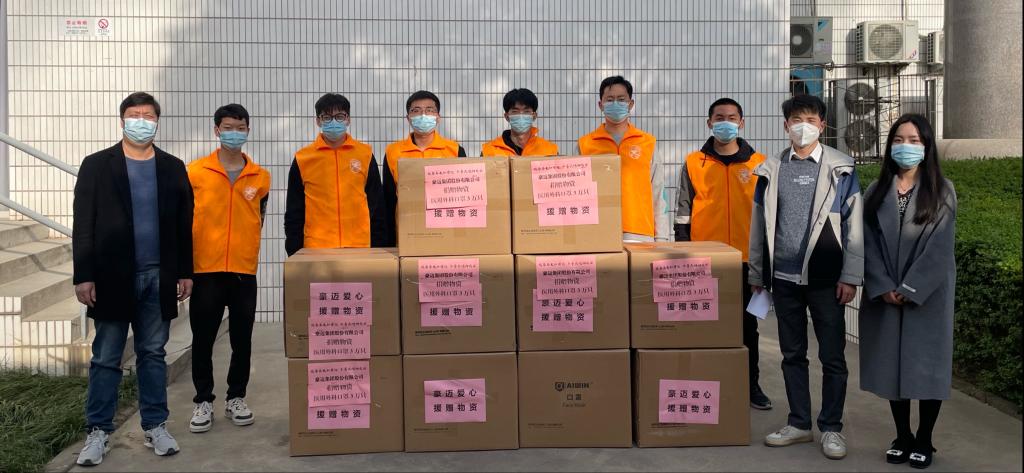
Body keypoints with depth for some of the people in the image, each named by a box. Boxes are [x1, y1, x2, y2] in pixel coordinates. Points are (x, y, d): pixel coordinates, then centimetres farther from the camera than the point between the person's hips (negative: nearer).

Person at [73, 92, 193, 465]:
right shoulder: (97, 165, 1)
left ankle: (155, 426, 18)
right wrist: (83, 275, -9)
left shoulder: (173, 168, 8)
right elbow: (83, 225, -3)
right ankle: (99, 431, 14)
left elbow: (184, 224, 8)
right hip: (112, 277, -2)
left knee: (153, 355, 9)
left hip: (158, 277, 2)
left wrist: (185, 272, 5)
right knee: (105, 359, 5)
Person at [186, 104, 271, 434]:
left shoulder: (260, 177, 6)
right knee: (203, 339, 5)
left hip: (244, 270, 2)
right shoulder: (195, 172, 0)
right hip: (206, 270, -1)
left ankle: (236, 398, 22)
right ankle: (203, 401, 17)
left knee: (242, 340, 7)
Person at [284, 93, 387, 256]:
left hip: (360, 247, 0)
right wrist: (294, 254, 3)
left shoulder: (365, 154, 6)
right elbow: (294, 212, 7)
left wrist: (379, 247, 4)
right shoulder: (302, 158, 5)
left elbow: (377, 206, 8)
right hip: (316, 249, 0)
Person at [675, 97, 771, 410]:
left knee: (747, 323, 9)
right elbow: (683, 211, 6)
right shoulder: (693, 163, 4)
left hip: (746, 258, 1)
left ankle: (751, 384, 19)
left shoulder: (758, 163, 6)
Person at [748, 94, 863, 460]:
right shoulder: (771, 170, 8)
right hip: (784, 278, 3)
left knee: (832, 357, 4)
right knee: (792, 354, 11)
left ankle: (831, 428, 16)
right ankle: (799, 423, 23)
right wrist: (756, 273, 9)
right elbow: (759, 224, 10)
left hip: (825, 278, -3)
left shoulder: (840, 169, 0)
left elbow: (854, 226, -2)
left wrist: (850, 276, -8)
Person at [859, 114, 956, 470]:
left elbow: (940, 247, -7)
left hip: (927, 295, -2)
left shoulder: (942, 191, 0)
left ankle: (924, 440, 14)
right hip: (884, 295, 3)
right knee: (892, 363, 6)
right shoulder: (876, 192, 8)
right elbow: (868, 243, 1)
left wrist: (910, 289, -13)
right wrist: (883, 286, -10)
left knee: (927, 363, 2)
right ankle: (902, 436, 18)